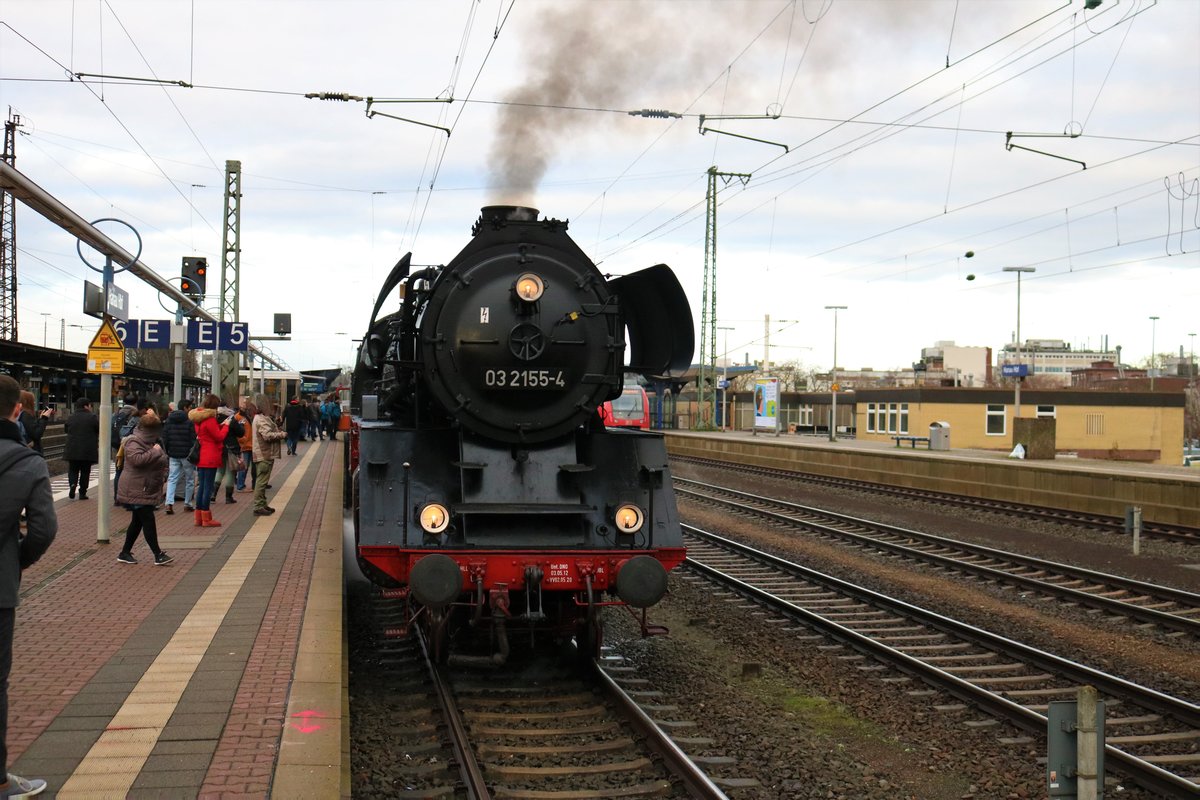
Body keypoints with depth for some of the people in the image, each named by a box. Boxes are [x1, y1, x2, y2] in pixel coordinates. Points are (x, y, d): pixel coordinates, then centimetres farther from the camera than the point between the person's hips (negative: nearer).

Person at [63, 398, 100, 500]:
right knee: (85, 471, 7)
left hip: (72, 450, 3)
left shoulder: (70, 418, 5)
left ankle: (72, 484, -13)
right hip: (88, 450, -3)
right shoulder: (92, 417, -9)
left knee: (73, 470, 14)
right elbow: (100, 430, -8)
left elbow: (66, 430, 15)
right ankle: (82, 493, 8)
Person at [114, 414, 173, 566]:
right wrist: (155, 452, -24)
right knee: (148, 521, -10)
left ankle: (125, 553, 23)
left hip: (150, 490, 9)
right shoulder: (133, 442, -13)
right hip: (137, 491, -9)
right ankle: (158, 555, -9)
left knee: (138, 522, 14)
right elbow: (137, 459, -31)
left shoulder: (155, 441, 15)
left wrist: (163, 475, 12)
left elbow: (164, 461, 29)